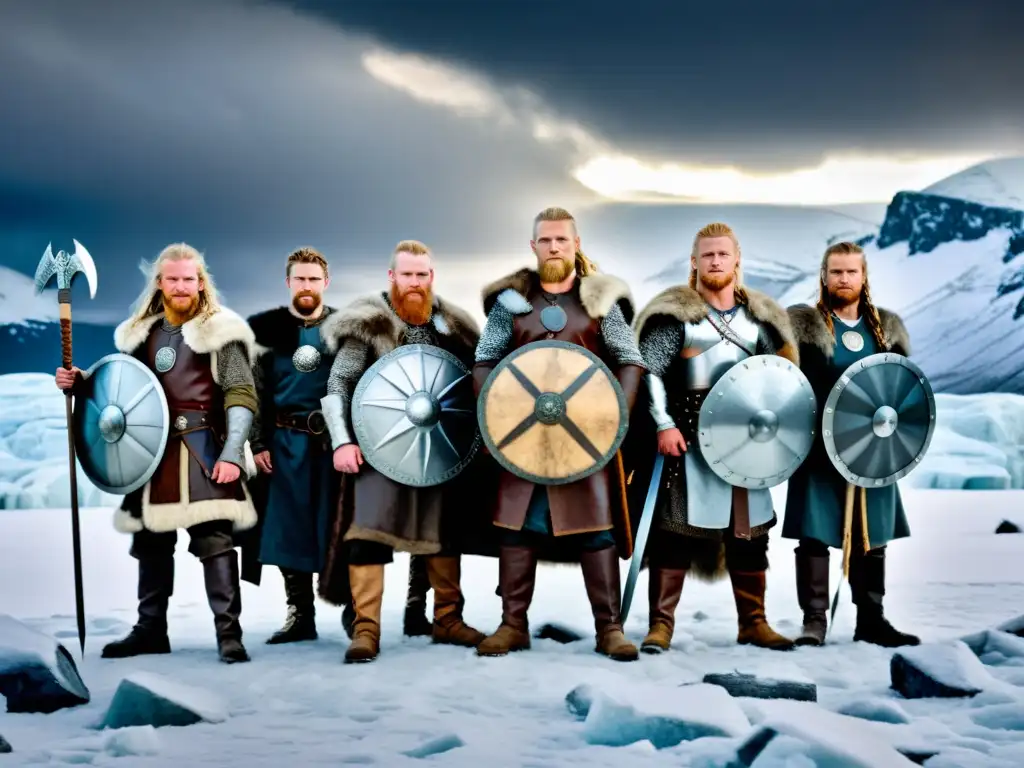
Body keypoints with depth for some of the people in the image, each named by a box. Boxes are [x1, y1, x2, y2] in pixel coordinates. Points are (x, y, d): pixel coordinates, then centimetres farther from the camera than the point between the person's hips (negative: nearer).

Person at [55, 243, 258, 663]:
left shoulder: (220, 331, -2)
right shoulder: (140, 332, 15)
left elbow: (240, 395, -8)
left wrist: (232, 455, -17)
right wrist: (80, 382, 6)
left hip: (203, 449, -6)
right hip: (152, 450, 6)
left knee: (214, 540, -12)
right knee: (151, 542, 12)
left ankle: (229, 633, -8)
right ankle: (150, 630, 24)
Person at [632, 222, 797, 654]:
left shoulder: (758, 317, 11)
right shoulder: (676, 313, -3)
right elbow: (649, 372, -7)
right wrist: (664, 425, -15)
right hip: (689, 436, -4)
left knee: (749, 530, 8)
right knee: (677, 528, -5)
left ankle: (753, 623, 18)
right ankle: (661, 623, 1)